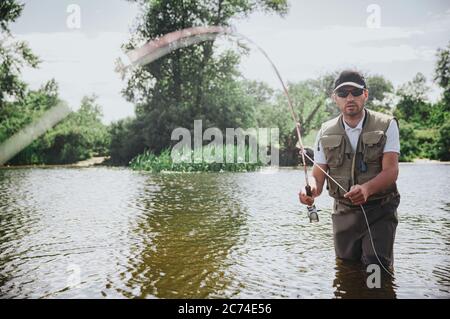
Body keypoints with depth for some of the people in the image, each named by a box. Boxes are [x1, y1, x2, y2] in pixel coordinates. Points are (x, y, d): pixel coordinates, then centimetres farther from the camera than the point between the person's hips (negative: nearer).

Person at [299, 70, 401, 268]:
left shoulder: (386, 125, -5)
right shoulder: (326, 133, 2)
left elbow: (391, 170, -16)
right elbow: (318, 176, -2)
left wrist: (367, 188, -37)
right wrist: (311, 189, -27)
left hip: (379, 209, -3)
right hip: (344, 212, 3)